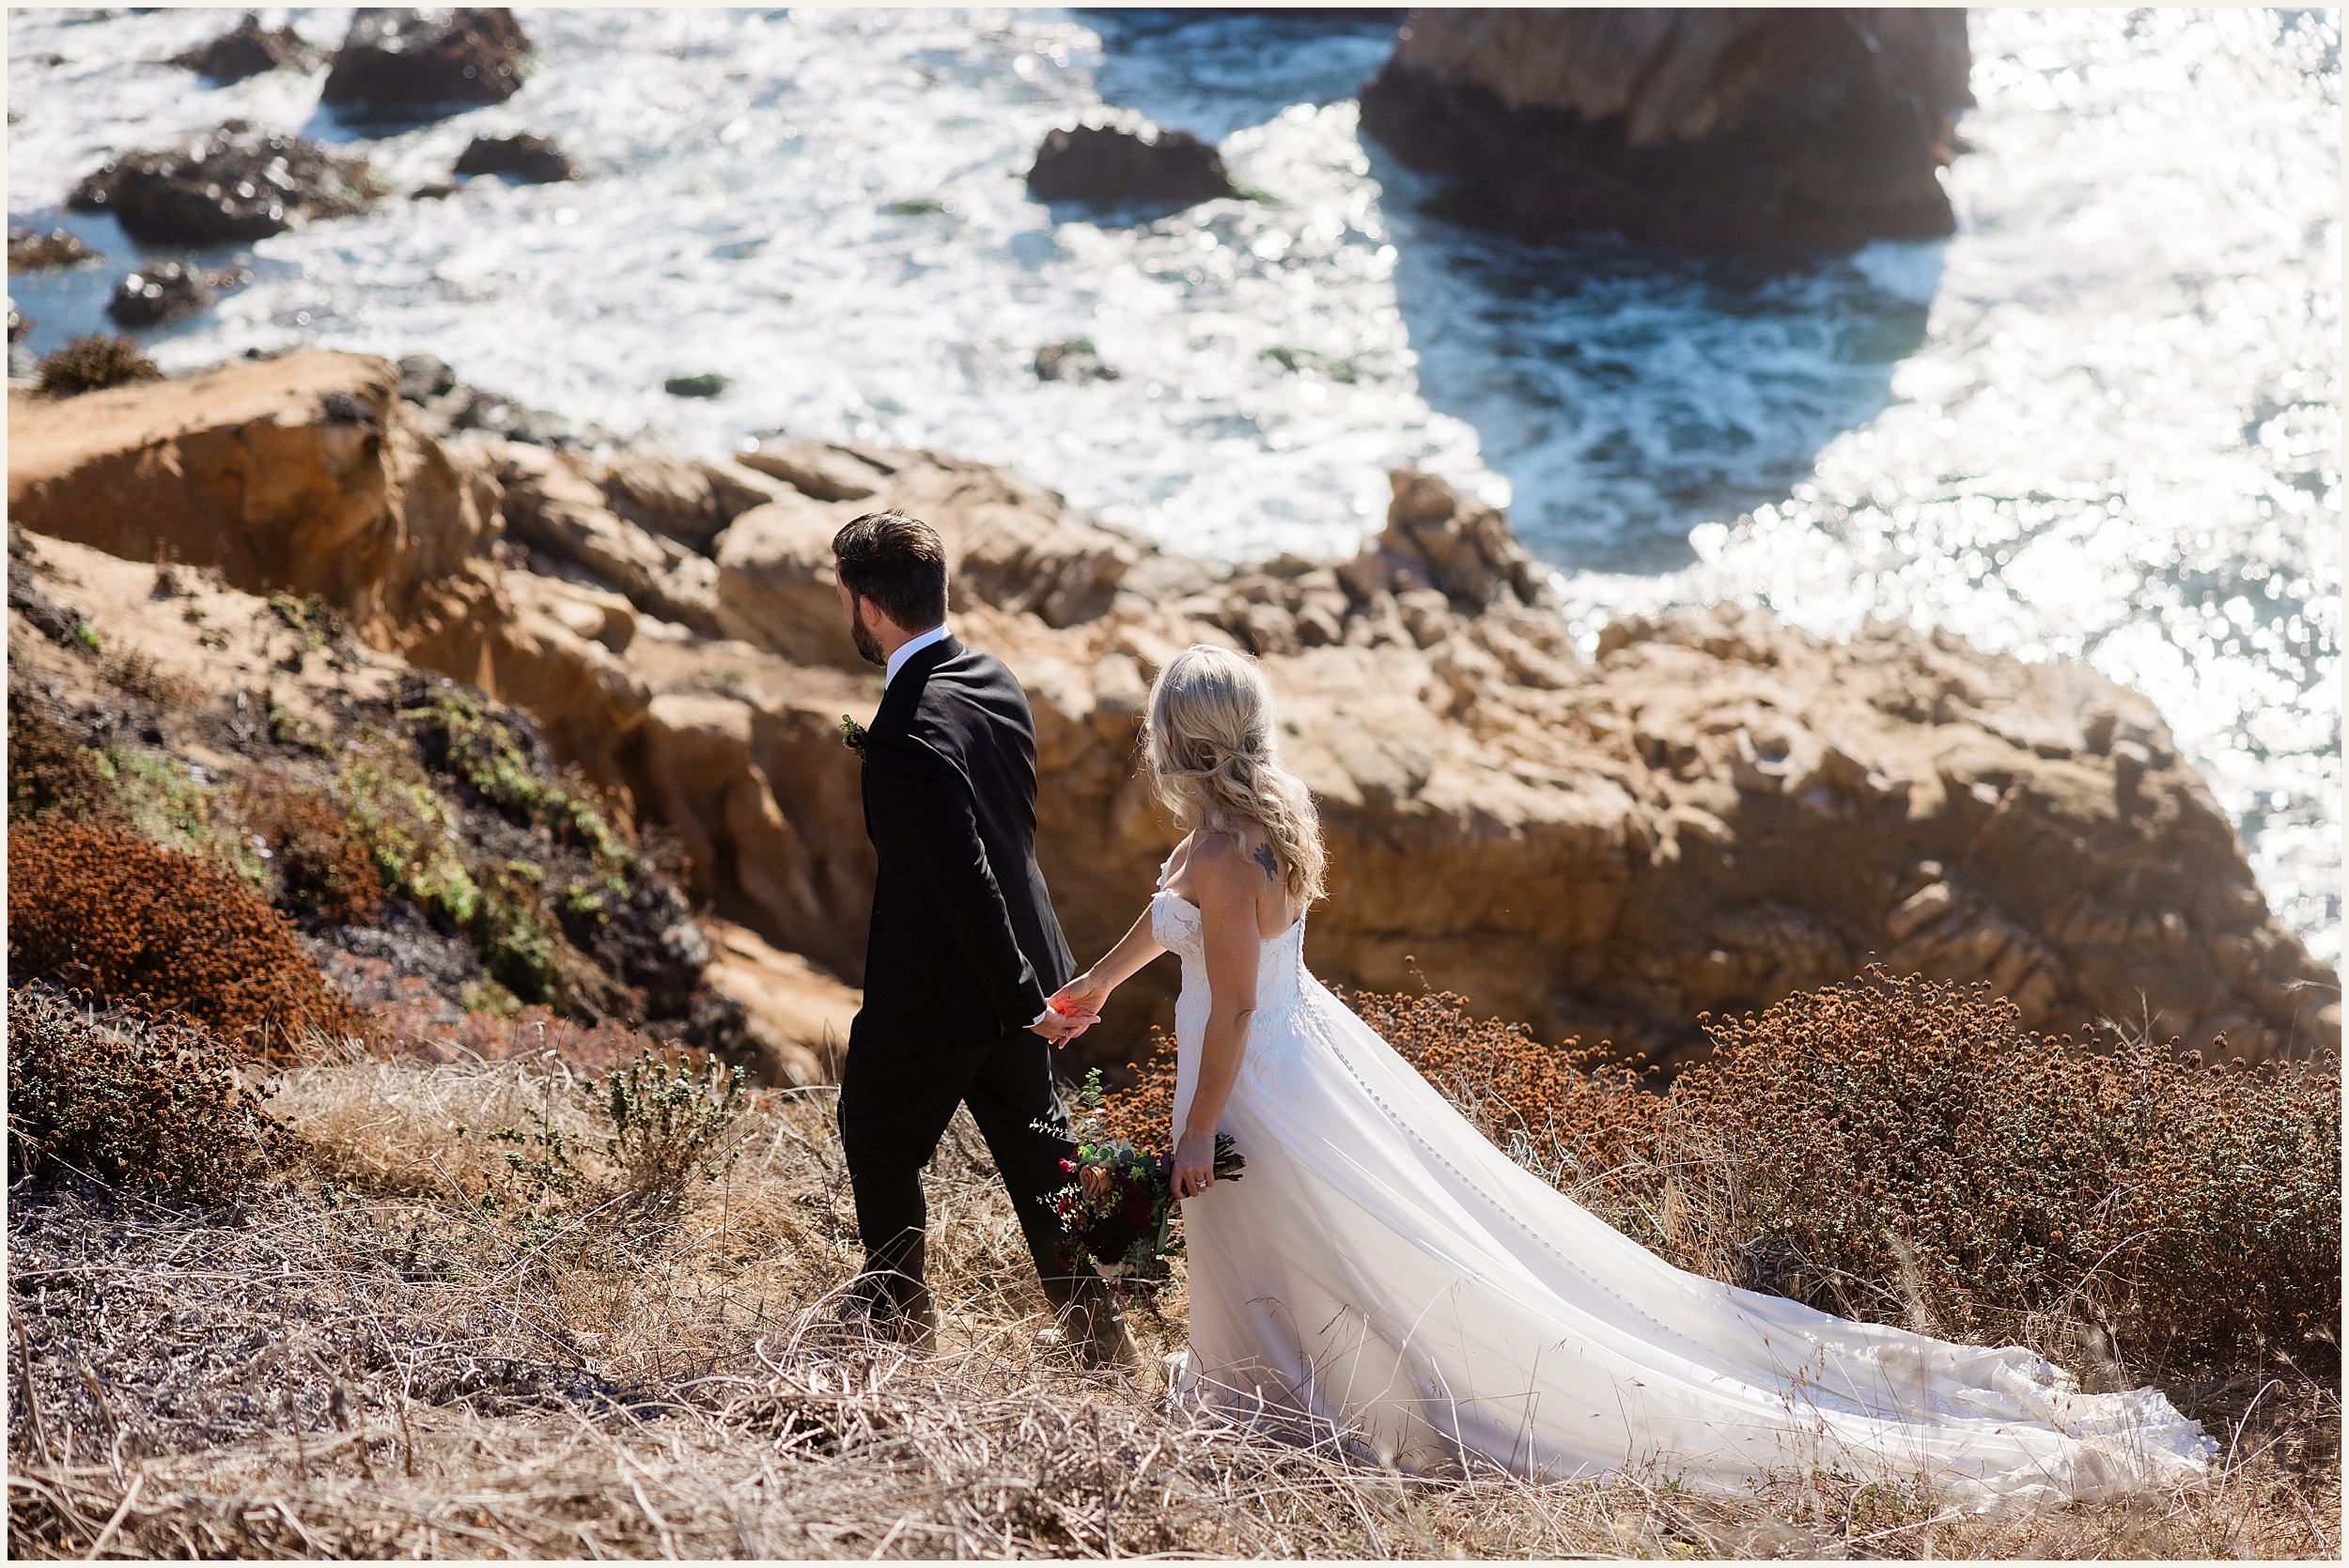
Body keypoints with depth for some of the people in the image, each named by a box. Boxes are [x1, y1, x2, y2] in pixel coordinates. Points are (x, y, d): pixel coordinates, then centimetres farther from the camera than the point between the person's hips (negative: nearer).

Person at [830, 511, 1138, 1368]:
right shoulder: (996, 679, -1)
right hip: (1019, 962, 8)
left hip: (935, 991, -7)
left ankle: (898, 1307, 37)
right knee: (1036, 1145, 18)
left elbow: (965, 878, -28)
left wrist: (1022, 998, -21)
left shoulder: (910, 734, -29)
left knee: (877, 1136, 18)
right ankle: (1099, 1332, 24)